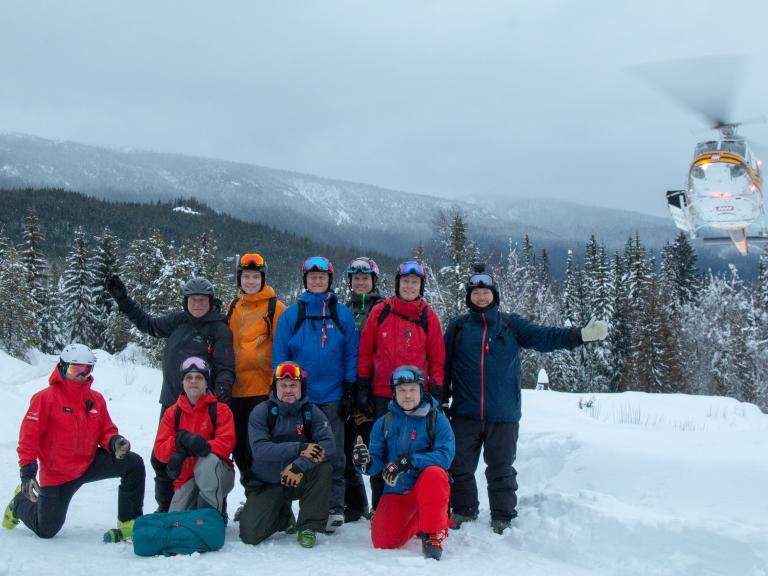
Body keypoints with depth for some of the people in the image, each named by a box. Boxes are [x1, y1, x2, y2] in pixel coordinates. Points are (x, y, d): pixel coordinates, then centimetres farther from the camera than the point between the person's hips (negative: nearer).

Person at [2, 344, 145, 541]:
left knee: (134, 463, -18)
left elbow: (106, 431, 6)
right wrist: (27, 472, -23)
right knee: (46, 530, 8)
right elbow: (29, 436, -16)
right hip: (57, 475, -4)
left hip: (90, 463, 4)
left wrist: (114, 442, -19)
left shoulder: (96, 399, 1)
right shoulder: (46, 398, -14)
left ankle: (130, 524, -11)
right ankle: (21, 502, 42)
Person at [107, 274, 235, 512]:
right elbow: (148, 324, 25)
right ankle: (165, 509, 25)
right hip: (171, 403, 6)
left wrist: (223, 386, -28)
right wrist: (123, 299, 24)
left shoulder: (219, 329, -4)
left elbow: (226, 367, -8)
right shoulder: (178, 321, 11)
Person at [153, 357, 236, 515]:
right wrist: (179, 441, -25)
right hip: (186, 479, 3)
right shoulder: (172, 413, 5)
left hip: (218, 476, -2)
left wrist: (185, 450, -27)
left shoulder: (220, 410, -4)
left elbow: (226, 444, -18)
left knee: (209, 460, -36)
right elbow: (159, 450, -2)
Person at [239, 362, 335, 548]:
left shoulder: (312, 412, -2)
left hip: (300, 480, 1)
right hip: (267, 484, -1)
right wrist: (299, 448, -31)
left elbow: (328, 445, -17)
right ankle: (284, 517, 19)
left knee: (324, 469, -29)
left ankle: (309, 526, -12)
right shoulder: (261, 412, -7)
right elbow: (259, 449, -22)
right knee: (250, 534, -16)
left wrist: (300, 465, -32)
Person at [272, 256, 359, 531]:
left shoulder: (342, 314, 4)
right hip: (299, 397, 1)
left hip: (333, 396, -1)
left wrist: (350, 391, -2)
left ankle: (335, 507, 6)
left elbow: (352, 353, 4)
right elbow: (279, 354, 5)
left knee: (334, 454, 1)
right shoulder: (291, 315, 5)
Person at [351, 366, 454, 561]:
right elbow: (377, 462, 0)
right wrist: (366, 462, -25)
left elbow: (445, 455, -19)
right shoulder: (383, 423, 4)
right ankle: (416, 520, 22)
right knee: (382, 541, -11)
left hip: (426, 486, -3)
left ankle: (433, 534, -15)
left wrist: (409, 461, -29)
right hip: (396, 491, 4)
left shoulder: (436, 419, -7)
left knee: (434, 474, -36)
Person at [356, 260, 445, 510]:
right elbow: (365, 351, 6)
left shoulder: (428, 316, 4)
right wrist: (362, 388, 2)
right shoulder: (380, 311, 3)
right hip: (382, 395, 0)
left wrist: (436, 393, 0)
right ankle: (379, 506, 14)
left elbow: (437, 358, 7)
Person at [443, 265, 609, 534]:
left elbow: (544, 336, -2)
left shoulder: (511, 325, 7)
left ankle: (503, 519, 18)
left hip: (503, 415, 0)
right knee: (460, 466, 7)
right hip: (465, 413, 1)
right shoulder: (458, 326, 7)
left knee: (501, 469, 7)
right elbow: (444, 365, 7)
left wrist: (581, 335, -14)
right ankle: (463, 511, 24)